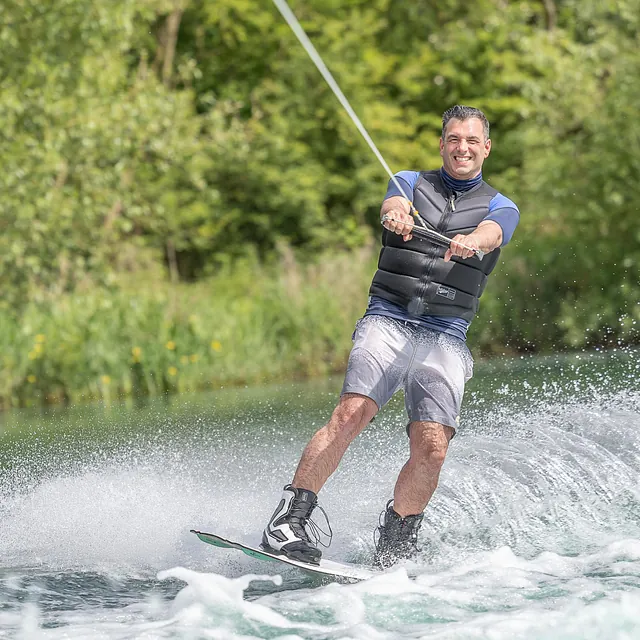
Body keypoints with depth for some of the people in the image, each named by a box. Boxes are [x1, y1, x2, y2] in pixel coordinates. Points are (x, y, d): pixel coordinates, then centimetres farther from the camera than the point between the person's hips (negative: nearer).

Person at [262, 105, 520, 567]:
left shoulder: (500, 208, 13)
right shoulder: (411, 182, 15)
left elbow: (492, 232, -11)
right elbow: (395, 204, -9)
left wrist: (470, 242, -36)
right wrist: (396, 216, -35)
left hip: (445, 337, 1)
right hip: (388, 320, -1)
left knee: (431, 450, -14)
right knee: (351, 414, -23)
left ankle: (395, 545, 5)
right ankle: (292, 518, -22)